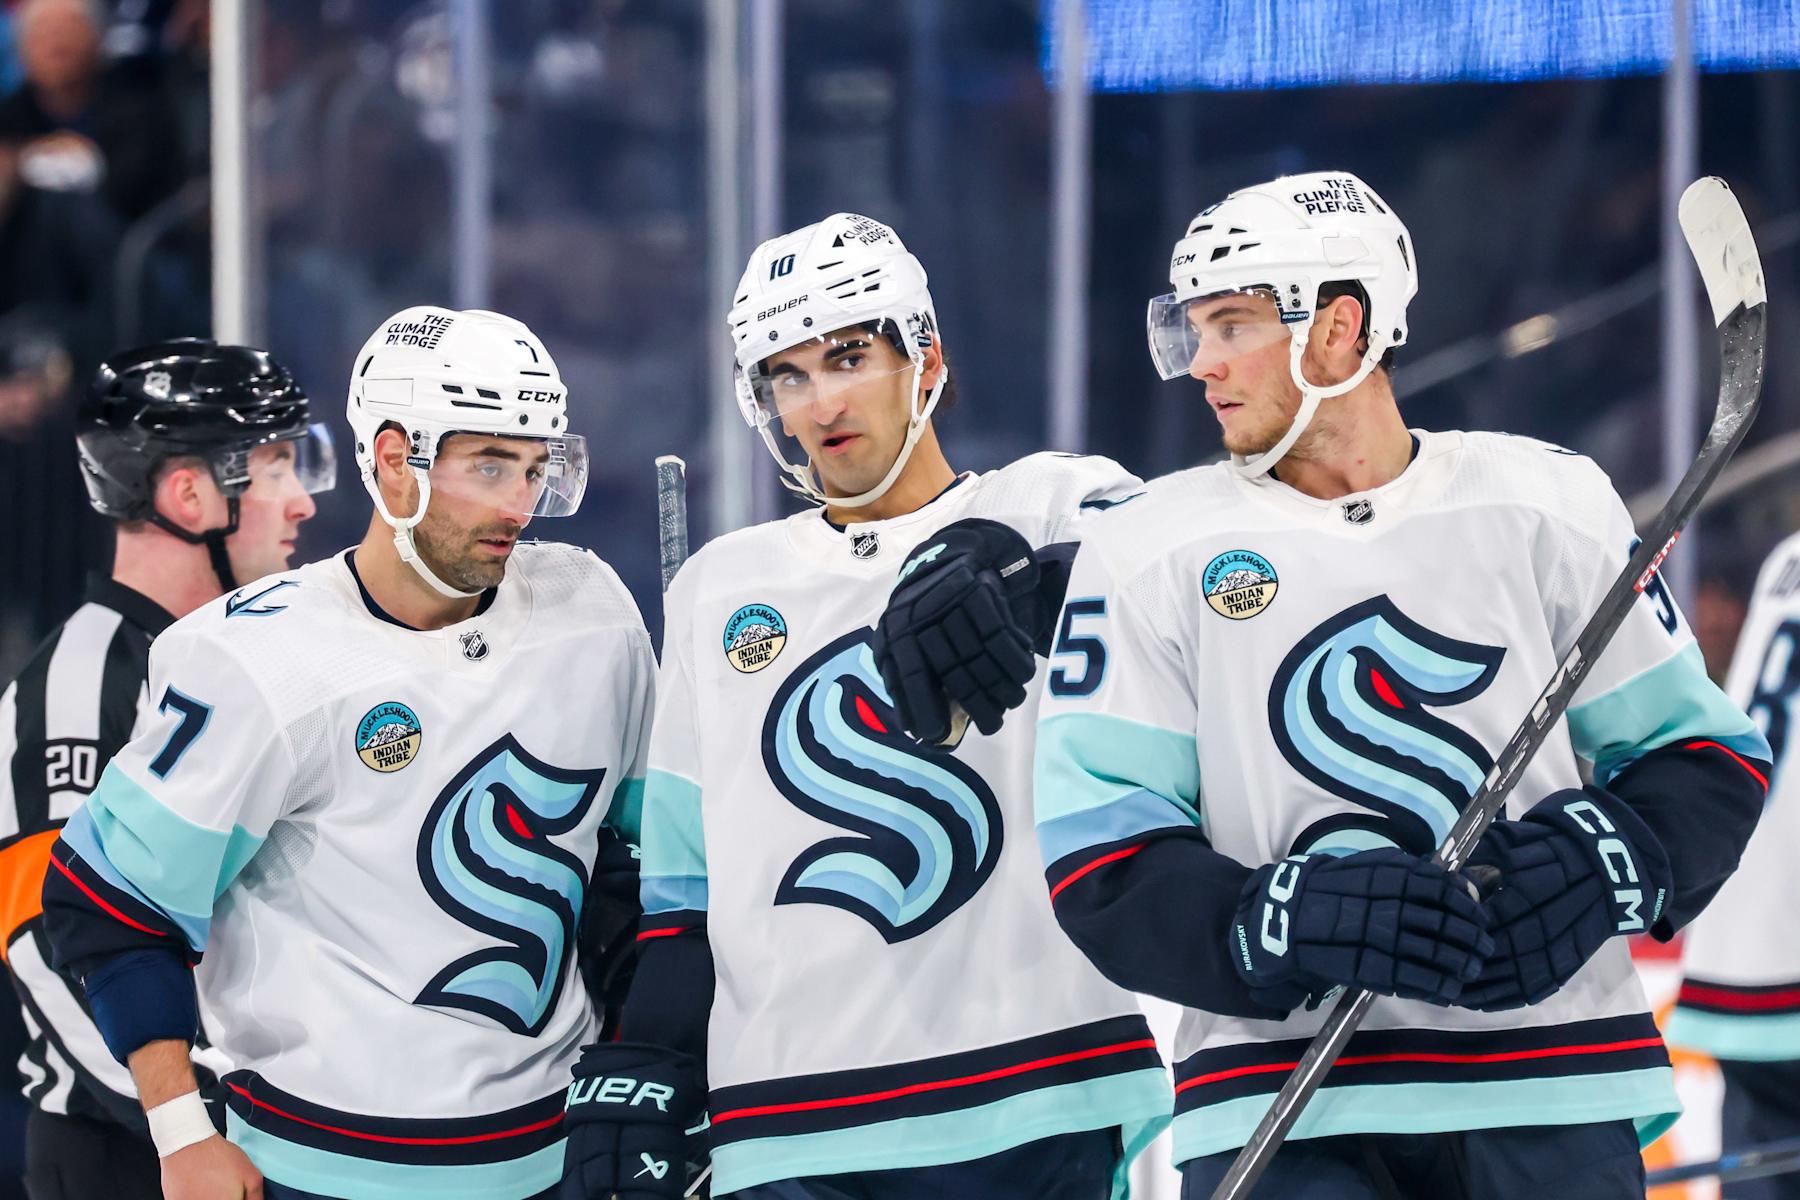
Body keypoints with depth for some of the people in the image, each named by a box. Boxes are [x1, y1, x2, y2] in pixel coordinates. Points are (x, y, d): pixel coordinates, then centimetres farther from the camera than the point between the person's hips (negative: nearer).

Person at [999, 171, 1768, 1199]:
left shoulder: (1550, 505, 6)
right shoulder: (1148, 552, 4)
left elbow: (1702, 752, 10)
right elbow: (1098, 856, -2)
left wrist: (1603, 858, -11)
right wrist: (1285, 921, -18)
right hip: (1281, 1116, -1)